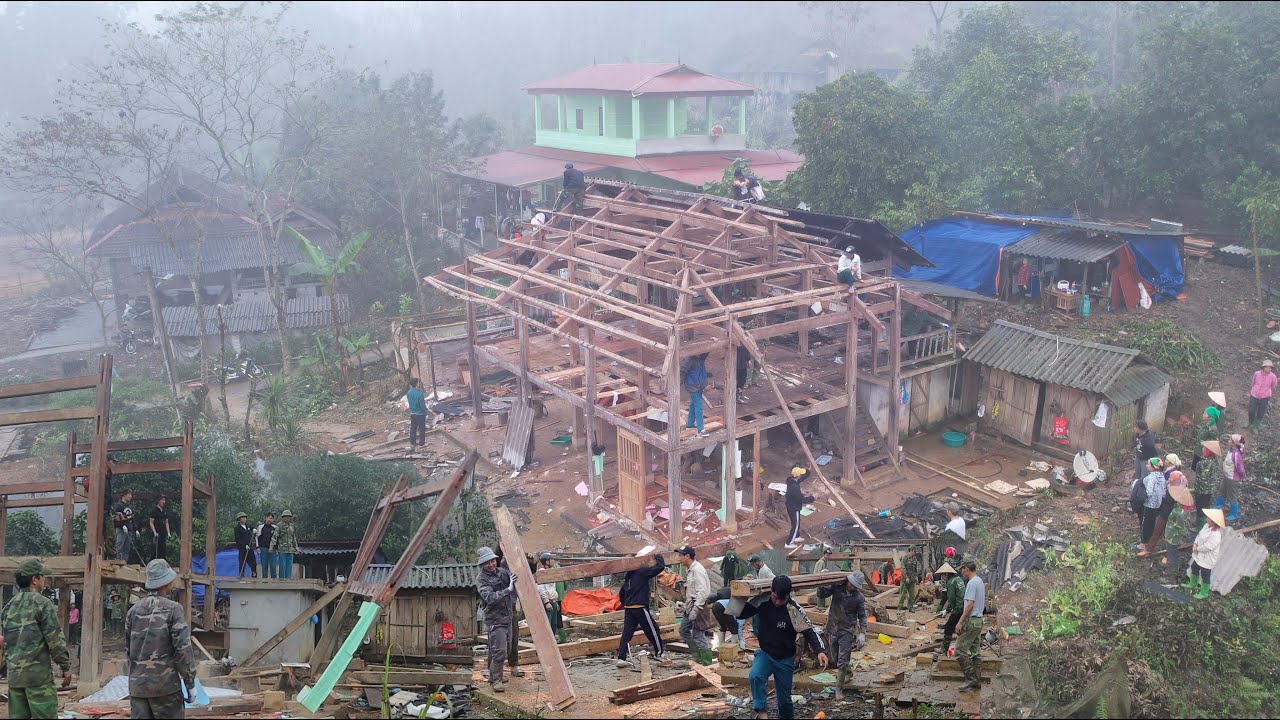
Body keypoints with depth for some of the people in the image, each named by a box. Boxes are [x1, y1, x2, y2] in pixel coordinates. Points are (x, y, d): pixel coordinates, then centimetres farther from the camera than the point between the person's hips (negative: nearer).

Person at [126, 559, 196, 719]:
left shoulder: (134, 610, 7)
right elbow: (183, 648, -12)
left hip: (137, 686, 5)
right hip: (165, 685, -5)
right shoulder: (173, 609, -9)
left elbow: (128, 648, 14)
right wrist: (190, 683, -5)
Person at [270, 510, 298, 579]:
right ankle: (282, 578, 3)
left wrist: (296, 547, 20)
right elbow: (274, 537, -10)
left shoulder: (292, 526, 14)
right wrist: (271, 546, -18)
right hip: (282, 549, -5)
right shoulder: (279, 526, -4)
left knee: (289, 565, 4)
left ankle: (288, 578, 9)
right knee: (282, 565, -3)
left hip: (290, 549, 5)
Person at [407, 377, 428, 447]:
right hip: (420, 413, -6)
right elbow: (422, 405, -21)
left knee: (413, 428, 16)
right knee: (422, 428, 10)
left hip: (412, 413, 6)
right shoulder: (420, 394, -26)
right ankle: (422, 442, 18)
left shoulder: (409, 393, -6)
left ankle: (412, 443, 24)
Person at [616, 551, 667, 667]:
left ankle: (621, 658, -2)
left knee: (627, 633, 4)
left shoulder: (629, 576, 16)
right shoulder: (643, 572, -9)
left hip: (628, 608, 8)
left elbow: (621, 594, 21)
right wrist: (658, 557, 2)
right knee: (653, 630, 8)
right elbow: (661, 566, -16)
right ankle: (659, 653, 19)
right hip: (640, 608, -8)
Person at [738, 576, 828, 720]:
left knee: (784, 697, 11)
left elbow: (809, 631, -21)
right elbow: (741, 614, -1)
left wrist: (821, 650, -36)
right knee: (755, 676, -30)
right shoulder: (762, 601, -14)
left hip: (785, 659, -1)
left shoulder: (794, 610, -23)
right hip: (765, 653, 1)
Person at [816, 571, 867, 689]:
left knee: (842, 661, -7)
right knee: (835, 658, 16)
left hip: (847, 631, -3)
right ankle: (848, 672, 41)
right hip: (833, 629, 3)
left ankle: (841, 682, 6)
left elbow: (862, 616, -2)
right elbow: (821, 595, -3)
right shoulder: (836, 586, -5)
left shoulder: (859, 598, -7)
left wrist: (862, 633, -11)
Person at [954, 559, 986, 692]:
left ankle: (970, 678, -8)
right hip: (979, 620, 10)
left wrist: (960, 621, -21)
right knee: (975, 652, 12)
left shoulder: (972, 583, -17)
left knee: (960, 650, -7)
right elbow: (983, 603, 21)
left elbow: (970, 604, -23)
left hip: (971, 621, -10)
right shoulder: (980, 582, 15)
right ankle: (977, 681, 14)